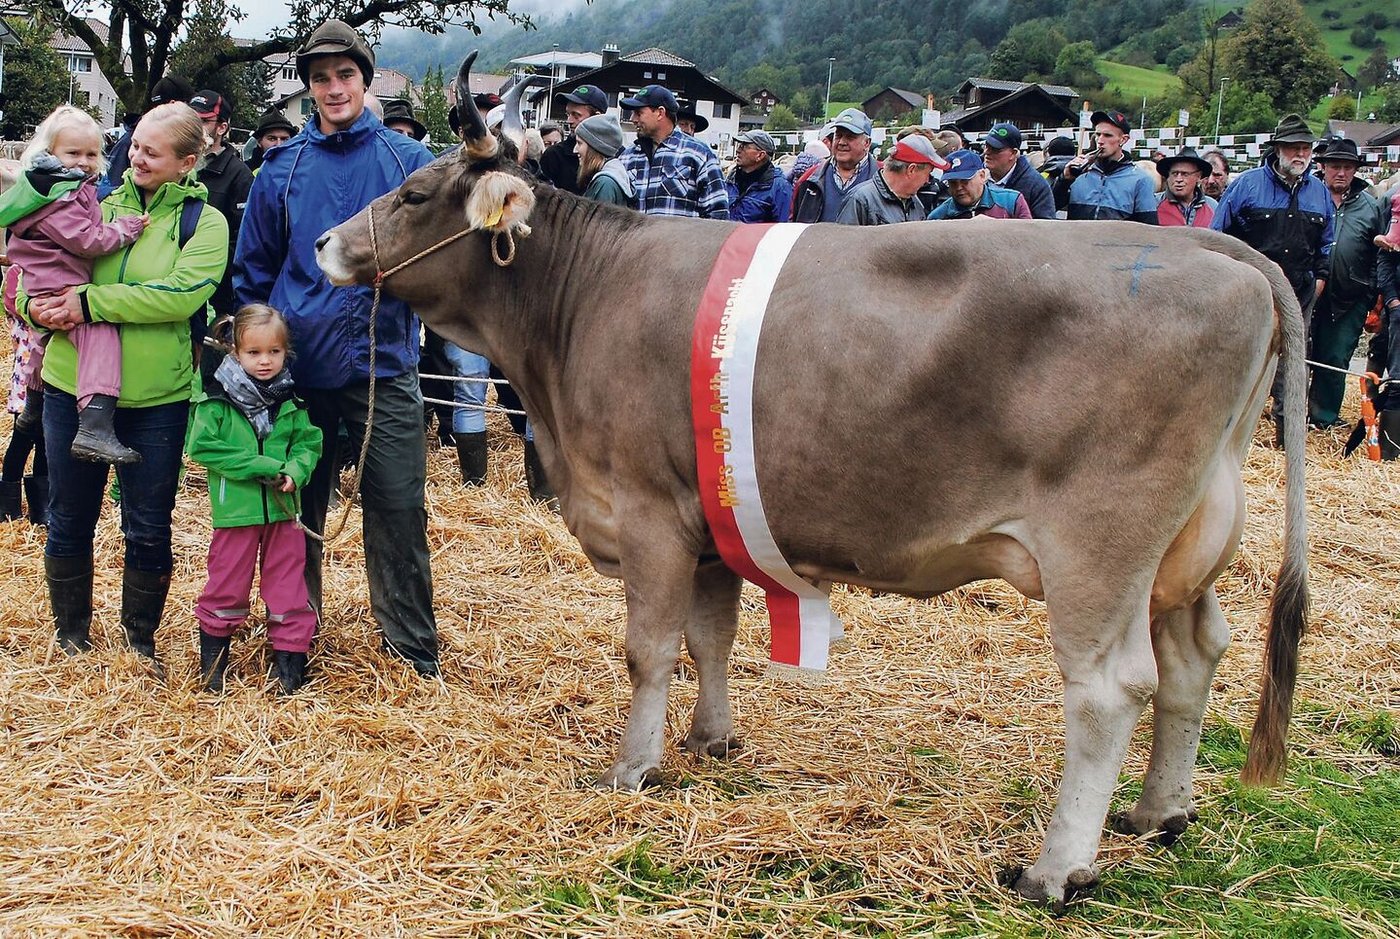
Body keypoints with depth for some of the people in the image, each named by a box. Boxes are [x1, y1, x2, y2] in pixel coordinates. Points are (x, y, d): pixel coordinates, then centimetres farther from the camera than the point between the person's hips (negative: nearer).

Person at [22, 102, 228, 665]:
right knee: (69, 521, 13)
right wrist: (35, 304, -12)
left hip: (155, 400, -3)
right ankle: (71, 634, 31)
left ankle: (140, 640, 27)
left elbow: (182, 295, -20)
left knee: (149, 530, 8)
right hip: (73, 387, 3)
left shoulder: (205, 222, -4)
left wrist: (91, 301, -22)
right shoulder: (101, 206, 7)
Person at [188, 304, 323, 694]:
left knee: (287, 586, 7)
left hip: (283, 509, 3)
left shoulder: (291, 401, 4)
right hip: (236, 510, -2)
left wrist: (294, 471, -16)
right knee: (227, 587, 9)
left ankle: (290, 658, 18)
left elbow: (309, 442, 6)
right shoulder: (219, 399, -7)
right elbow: (201, 445, -13)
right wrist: (261, 466, -17)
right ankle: (212, 659, 26)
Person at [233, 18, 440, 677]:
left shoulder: (406, 160, 2)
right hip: (297, 367, 2)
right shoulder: (283, 167, 6)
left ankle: (412, 645, 12)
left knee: (398, 509, -1)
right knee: (298, 506, 11)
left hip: (384, 365, -1)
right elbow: (254, 270, 14)